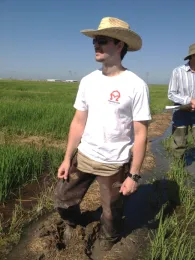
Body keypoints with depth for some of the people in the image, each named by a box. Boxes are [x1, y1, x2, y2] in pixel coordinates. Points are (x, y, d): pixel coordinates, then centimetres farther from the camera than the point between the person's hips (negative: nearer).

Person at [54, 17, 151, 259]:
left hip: (115, 165, -4)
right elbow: (78, 122, 4)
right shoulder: (88, 81, 0)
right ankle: (74, 226, 50)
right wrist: (67, 158, 4)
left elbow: (140, 134, -13)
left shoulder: (136, 85, -15)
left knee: (111, 215, 14)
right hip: (83, 157, 5)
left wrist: (134, 175, -13)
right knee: (63, 200, 15)